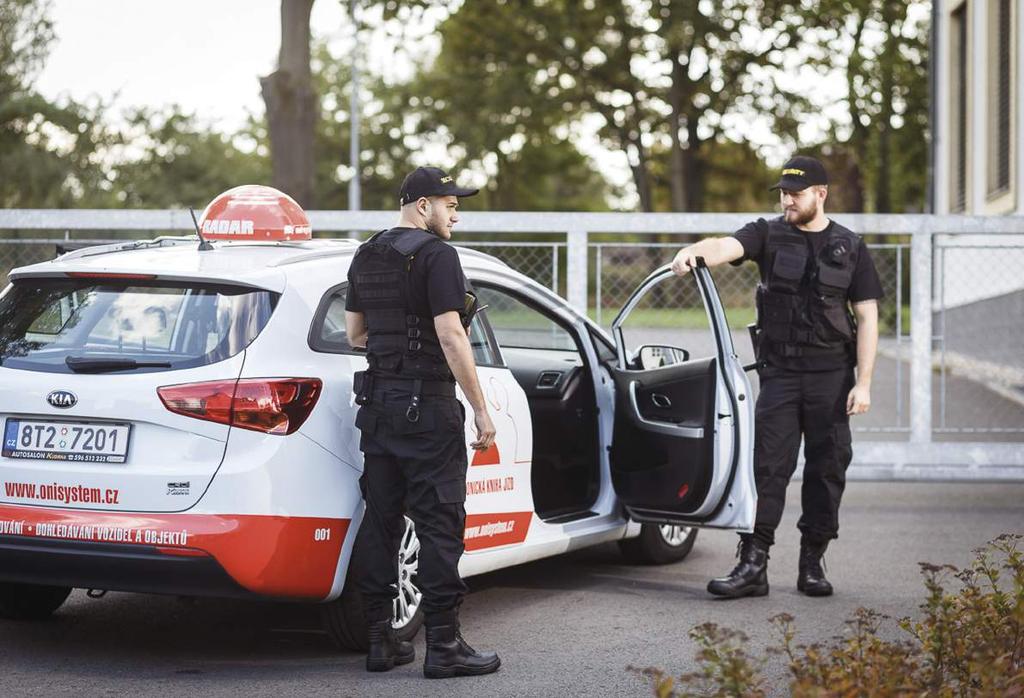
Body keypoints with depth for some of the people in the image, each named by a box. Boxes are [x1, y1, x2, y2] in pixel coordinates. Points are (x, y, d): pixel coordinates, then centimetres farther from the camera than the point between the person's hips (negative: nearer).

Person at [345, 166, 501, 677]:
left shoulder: (365, 257, 13)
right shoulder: (436, 255, -12)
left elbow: (354, 333, 20)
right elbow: (451, 337, -18)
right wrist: (481, 409, -15)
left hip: (377, 400, 8)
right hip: (427, 403, -8)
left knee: (381, 520, 9)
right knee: (439, 524, -5)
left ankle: (380, 641, 13)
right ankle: (443, 646, -4)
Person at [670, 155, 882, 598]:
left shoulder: (850, 247, 6)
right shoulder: (769, 234, 5)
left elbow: (867, 317, 4)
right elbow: (727, 247, -16)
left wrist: (863, 383, -4)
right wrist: (693, 252, -40)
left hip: (832, 374, 1)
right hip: (779, 372, -1)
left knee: (827, 469, 4)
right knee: (768, 467, -6)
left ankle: (812, 565, 13)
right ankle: (753, 565, -8)